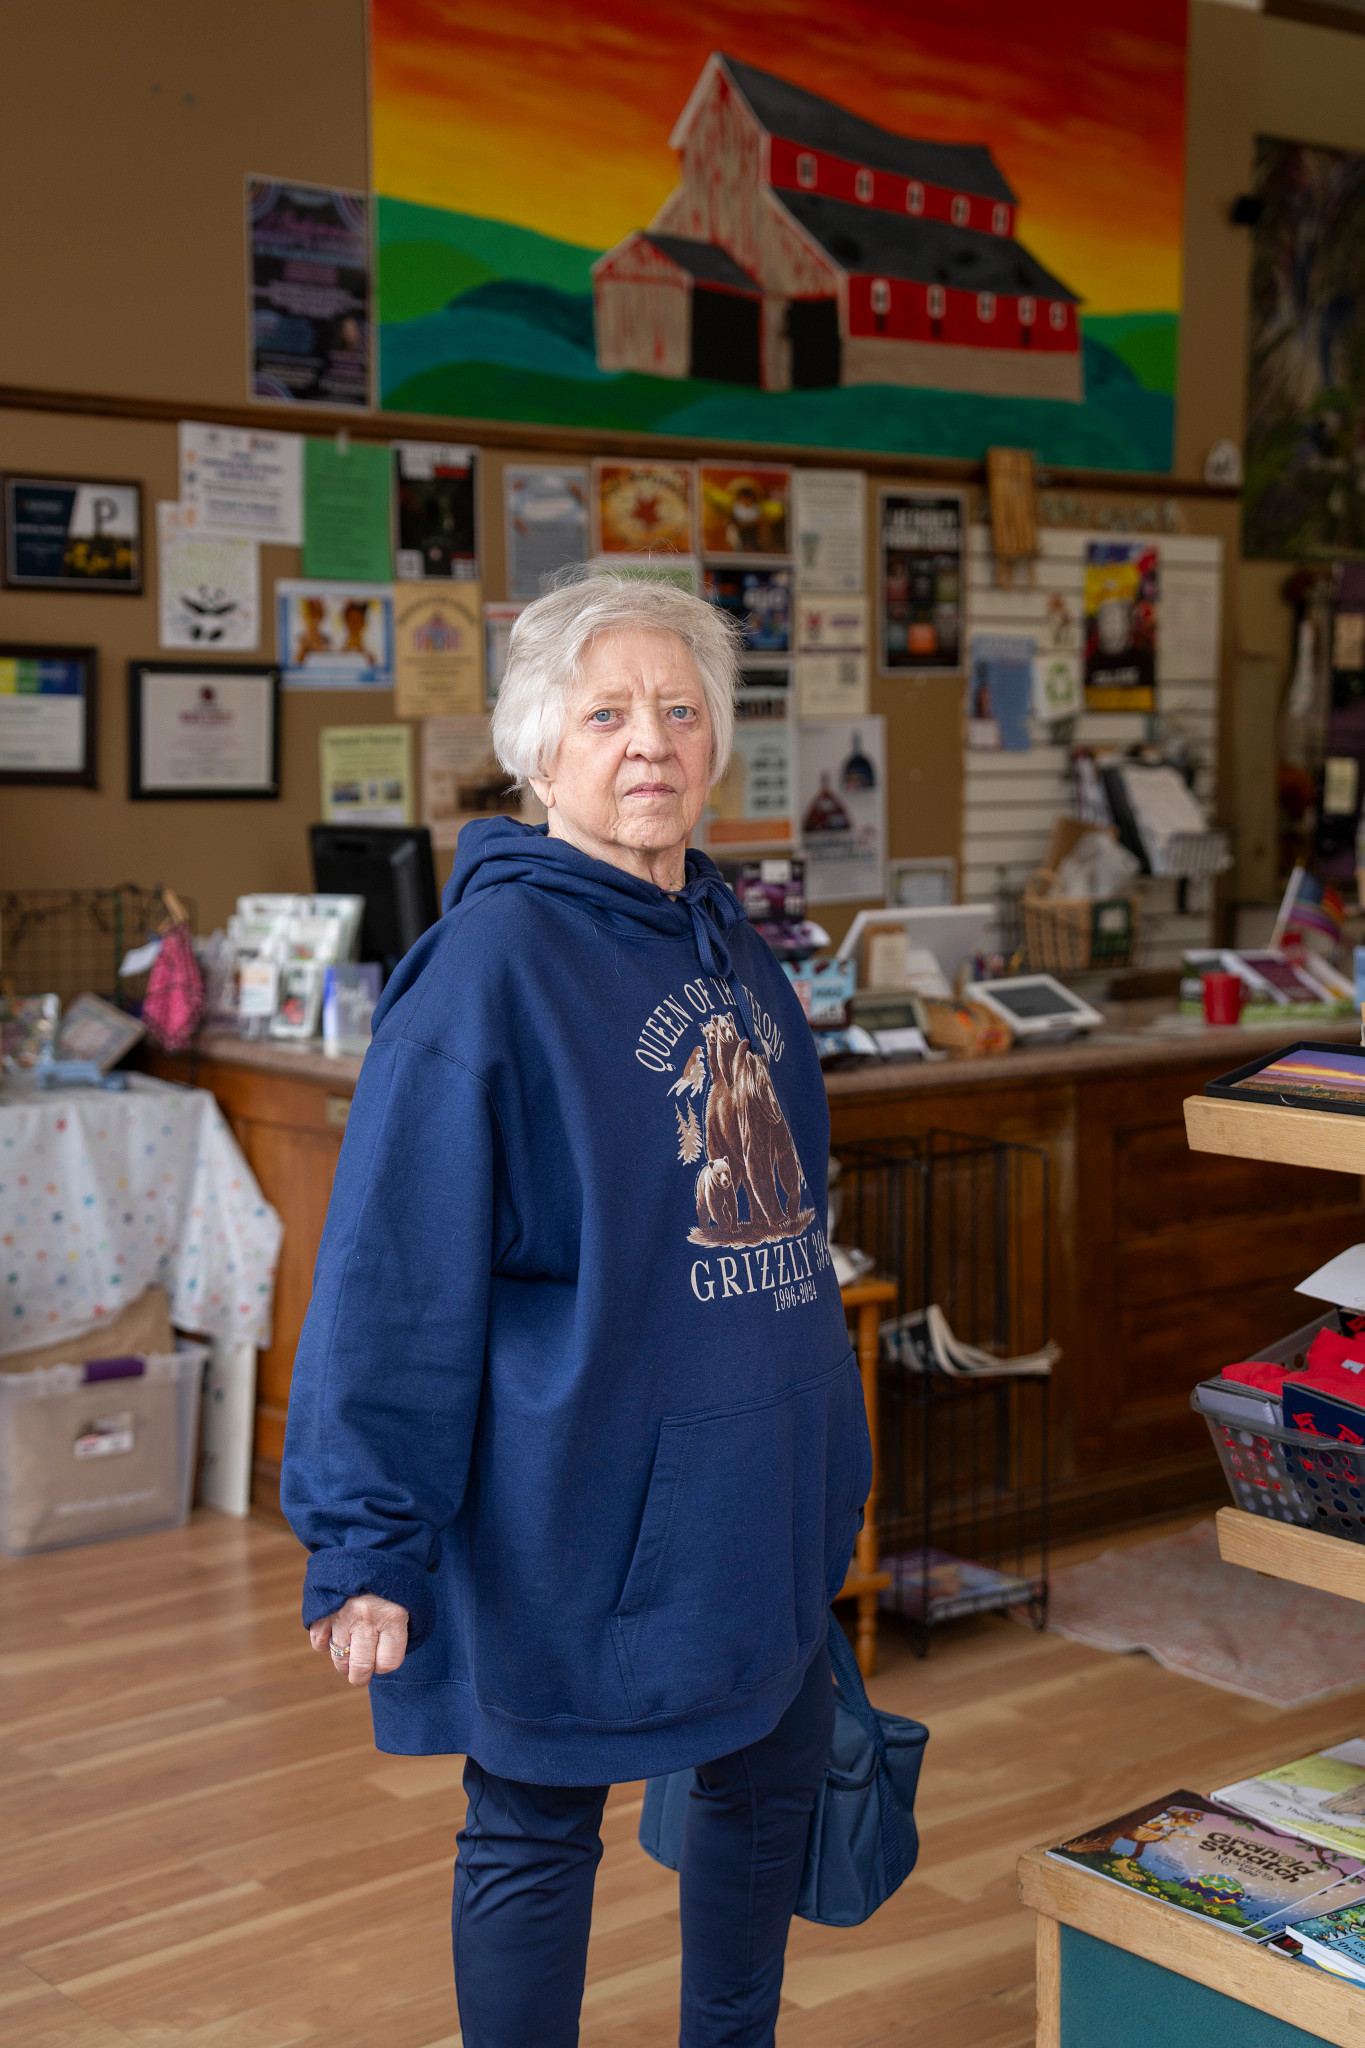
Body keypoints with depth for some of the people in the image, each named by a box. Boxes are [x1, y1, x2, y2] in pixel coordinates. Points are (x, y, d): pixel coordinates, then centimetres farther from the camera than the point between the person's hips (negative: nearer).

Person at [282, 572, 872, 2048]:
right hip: (578, 1496, -8)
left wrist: (824, 1452, 20)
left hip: (762, 1485, 8)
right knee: (538, 1826, 8)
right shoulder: (494, 956, -16)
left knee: (774, 1773, 21)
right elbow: (393, 1275, -18)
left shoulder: (725, 941, 8)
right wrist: (367, 1540, -20)